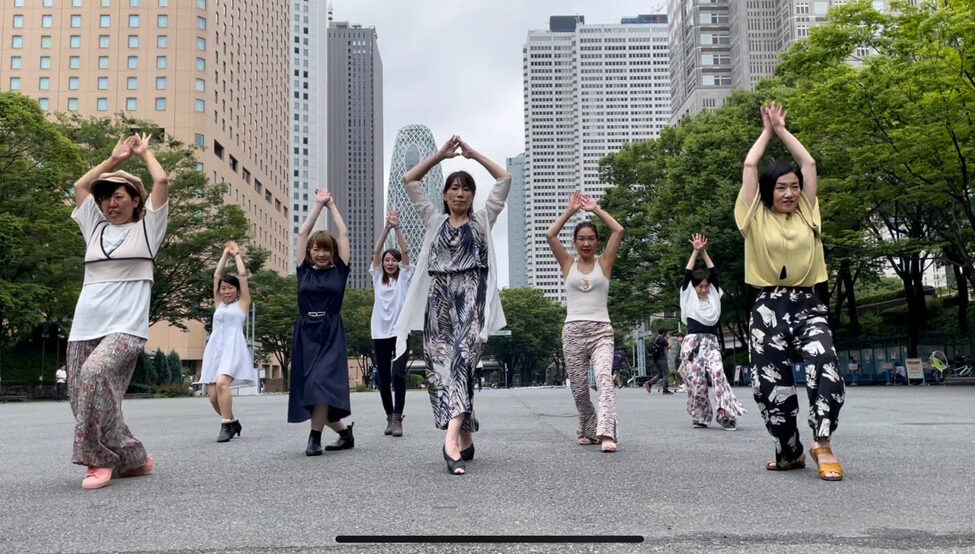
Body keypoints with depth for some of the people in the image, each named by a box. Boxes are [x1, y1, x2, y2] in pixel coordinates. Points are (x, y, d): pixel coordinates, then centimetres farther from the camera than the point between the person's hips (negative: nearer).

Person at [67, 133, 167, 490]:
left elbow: (162, 181, 2)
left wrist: (145, 153, 19)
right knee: (83, 396, -1)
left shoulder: (146, 228, 8)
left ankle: (100, 459, -18)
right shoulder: (96, 227, 20)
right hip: (85, 326, 6)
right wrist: (115, 159, 29)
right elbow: (81, 186, 26)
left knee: (95, 373, -29)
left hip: (126, 326, -6)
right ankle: (133, 459, 12)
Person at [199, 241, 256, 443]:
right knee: (213, 395, -4)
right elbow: (216, 276, 21)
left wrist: (237, 254, 18)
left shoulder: (242, 303, 11)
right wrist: (225, 254, 24)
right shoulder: (219, 304, 22)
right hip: (215, 348, 5)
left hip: (233, 348, -5)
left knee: (222, 383, -28)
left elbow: (243, 275, 7)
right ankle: (232, 422, 18)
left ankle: (227, 425, -19)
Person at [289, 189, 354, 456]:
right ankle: (344, 431, 21)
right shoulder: (304, 271, 9)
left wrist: (331, 204, 17)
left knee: (322, 382, -19)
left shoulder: (339, 270, 4)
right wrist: (318, 204, 14)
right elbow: (302, 233, 9)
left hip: (331, 333, -3)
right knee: (308, 388, 4)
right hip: (305, 333, 3)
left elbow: (343, 233, 7)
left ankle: (315, 436, -9)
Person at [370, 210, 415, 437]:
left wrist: (397, 228, -14)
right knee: (383, 378, 4)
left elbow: (405, 251, -6)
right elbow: (376, 252, -1)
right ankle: (389, 417, 18)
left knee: (398, 374, -15)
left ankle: (397, 419, -12)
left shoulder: (404, 277, 6)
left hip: (401, 331, -3)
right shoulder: (377, 277, 10)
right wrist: (386, 228, -11)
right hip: (380, 333, 3)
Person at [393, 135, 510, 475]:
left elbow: (505, 180, 13)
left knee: (461, 359, -22)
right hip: (439, 301, 3)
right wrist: (441, 155, 14)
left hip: (471, 299, -3)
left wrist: (474, 154, 14)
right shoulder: (434, 221, 21)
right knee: (440, 366, -5)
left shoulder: (482, 221, 17)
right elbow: (409, 181, 18)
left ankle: (452, 439, -35)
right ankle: (466, 439, 5)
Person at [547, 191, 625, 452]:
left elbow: (618, 231, -2)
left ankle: (606, 433, -33)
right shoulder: (568, 264, 10)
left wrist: (596, 209, 5)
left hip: (600, 331, -1)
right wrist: (570, 210, 1)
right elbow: (550, 235, -2)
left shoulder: (604, 262, 8)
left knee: (604, 377, -23)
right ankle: (587, 431, 25)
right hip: (573, 332, 2)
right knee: (578, 388, 5)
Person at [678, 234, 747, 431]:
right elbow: (687, 274, 2)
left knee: (718, 373, -19)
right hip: (692, 343, -1)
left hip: (711, 342, 2)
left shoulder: (714, 297, 15)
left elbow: (714, 274, 10)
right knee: (696, 381, -6)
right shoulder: (689, 298, 9)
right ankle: (699, 417, 8)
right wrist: (695, 252, 2)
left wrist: (704, 252, 9)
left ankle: (725, 413, -21)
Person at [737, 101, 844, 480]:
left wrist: (782, 129, 19)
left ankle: (822, 445, -17)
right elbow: (749, 167, 2)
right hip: (768, 307, -1)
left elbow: (808, 163, 12)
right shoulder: (756, 218, 5)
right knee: (772, 385, 0)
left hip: (807, 303, 1)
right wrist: (766, 131, 16)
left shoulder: (807, 214, 12)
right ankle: (790, 452, 17)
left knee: (824, 366, -24)